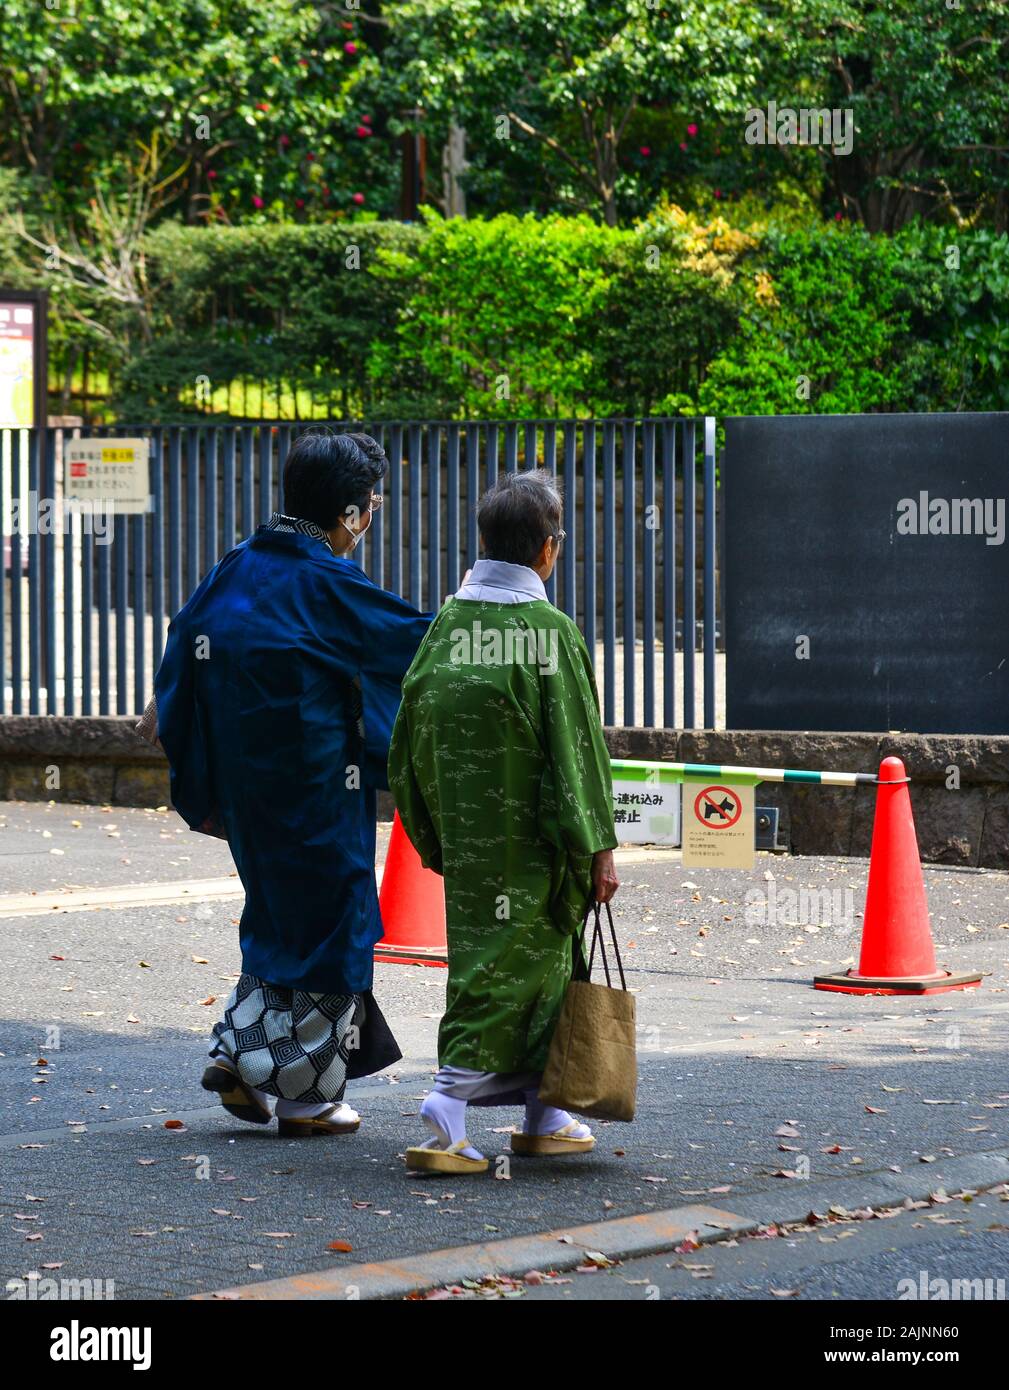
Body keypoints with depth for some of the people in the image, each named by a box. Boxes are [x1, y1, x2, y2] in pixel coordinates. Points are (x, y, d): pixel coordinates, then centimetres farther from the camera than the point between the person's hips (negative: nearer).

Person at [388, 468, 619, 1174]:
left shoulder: (445, 626, 4)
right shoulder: (551, 632, -13)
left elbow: (408, 742, 10)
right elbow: (577, 750, -13)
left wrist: (432, 837, 19)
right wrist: (599, 848, -8)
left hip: (462, 842, 6)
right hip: (529, 845, -6)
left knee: (540, 964, 17)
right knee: (505, 967, -2)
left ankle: (543, 1117, 23)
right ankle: (447, 1114, -12)